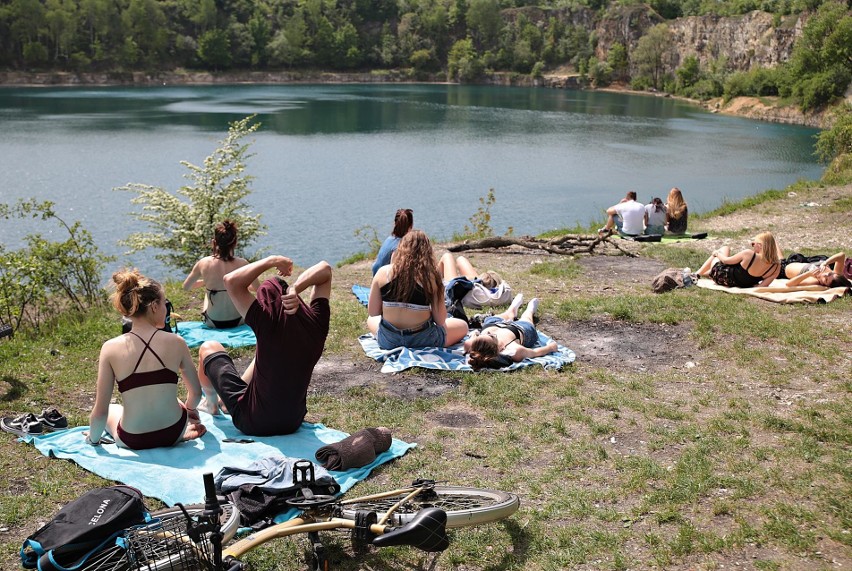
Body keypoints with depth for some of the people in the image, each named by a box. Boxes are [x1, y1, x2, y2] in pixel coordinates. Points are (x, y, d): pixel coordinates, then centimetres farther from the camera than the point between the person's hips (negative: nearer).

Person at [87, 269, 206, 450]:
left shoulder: (111, 348, -13)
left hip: (132, 440, -3)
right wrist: (189, 410, 25)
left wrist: (93, 438, 11)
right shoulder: (176, 342, -10)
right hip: (173, 434, 3)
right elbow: (196, 394, 2)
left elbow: (101, 411, -10)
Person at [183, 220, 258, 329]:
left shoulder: (203, 264, -14)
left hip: (212, 323, 1)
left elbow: (185, 287, 2)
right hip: (237, 321, 0)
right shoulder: (242, 264, -15)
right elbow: (258, 288, 0)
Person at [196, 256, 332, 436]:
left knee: (209, 347, 13)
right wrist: (296, 288, -16)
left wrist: (271, 261, -19)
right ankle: (224, 401, 49)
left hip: (253, 423, -5)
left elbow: (231, 280, -26)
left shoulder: (269, 323, -25)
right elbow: (325, 268, 0)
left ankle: (211, 403, 40)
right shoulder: (315, 323, -12)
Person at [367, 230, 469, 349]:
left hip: (388, 341, 2)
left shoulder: (383, 272, -7)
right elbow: (440, 320, -10)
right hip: (421, 340, -2)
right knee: (463, 326, 24)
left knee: (371, 320, 37)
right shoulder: (431, 276, -13)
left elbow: (372, 312, -1)